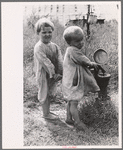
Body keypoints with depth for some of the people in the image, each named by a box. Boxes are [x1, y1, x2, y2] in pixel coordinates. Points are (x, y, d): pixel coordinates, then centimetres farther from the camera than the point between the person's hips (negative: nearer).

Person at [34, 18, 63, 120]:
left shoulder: (54, 46, 4)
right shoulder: (38, 47, -19)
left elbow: (59, 59, -2)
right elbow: (45, 62, -22)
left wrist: (59, 72, -12)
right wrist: (53, 74, -21)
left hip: (53, 74, 7)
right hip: (43, 75, -7)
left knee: (49, 93, 19)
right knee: (45, 94, 6)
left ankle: (47, 111, 34)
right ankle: (46, 114, 20)